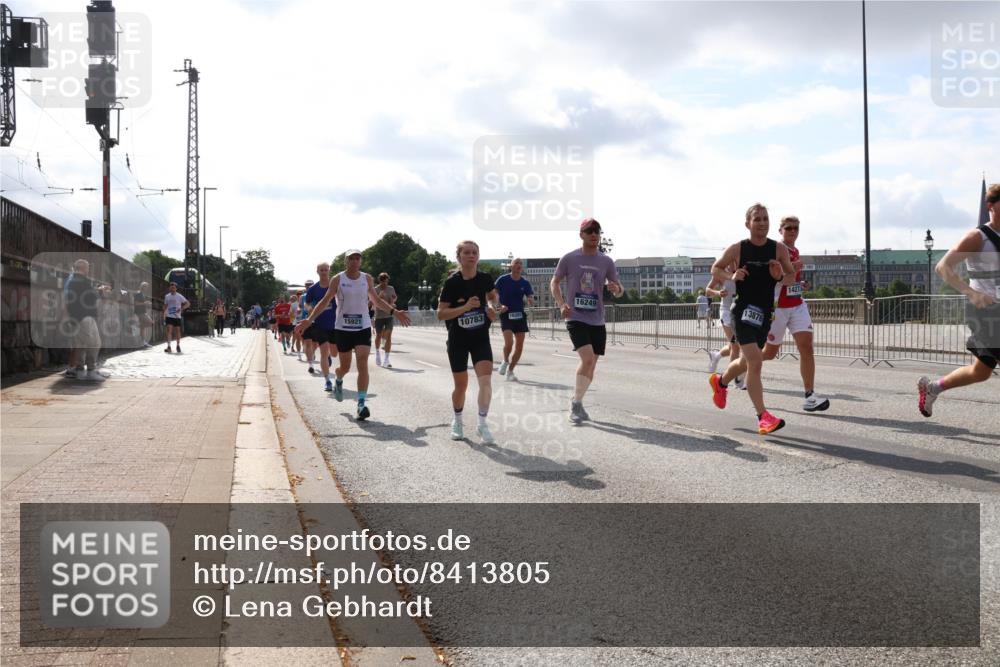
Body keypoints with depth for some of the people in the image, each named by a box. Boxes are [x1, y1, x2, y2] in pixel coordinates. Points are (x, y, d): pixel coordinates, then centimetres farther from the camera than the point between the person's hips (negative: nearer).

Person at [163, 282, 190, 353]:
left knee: (177, 331, 6)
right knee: (169, 330, -13)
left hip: (177, 316, -1)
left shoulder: (179, 296, -3)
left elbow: (188, 303, -4)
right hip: (169, 316, 1)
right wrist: (164, 316, 11)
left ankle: (178, 346, 21)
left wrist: (182, 308, -19)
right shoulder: (167, 296, 8)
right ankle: (168, 346, -15)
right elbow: (165, 306, 17)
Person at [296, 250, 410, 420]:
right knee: (345, 367, 9)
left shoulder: (367, 279, 4)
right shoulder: (338, 279, -3)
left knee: (362, 364, -14)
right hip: (343, 329, -1)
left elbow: (376, 300, 17)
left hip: (363, 328, 1)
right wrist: (309, 319, -6)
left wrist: (394, 312, 9)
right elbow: (325, 300, 2)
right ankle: (338, 380, 47)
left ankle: (361, 404, -16)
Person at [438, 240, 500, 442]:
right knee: (461, 385, 7)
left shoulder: (485, 279, -4)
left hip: (481, 337, 2)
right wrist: (465, 307, -25)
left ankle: (482, 424, -5)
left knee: (486, 381, -15)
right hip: (458, 340, -2)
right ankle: (457, 421, 32)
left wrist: (492, 306, -2)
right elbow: (441, 314, -14)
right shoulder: (452, 282, -12)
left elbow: (492, 295, 20)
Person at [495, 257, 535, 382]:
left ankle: (510, 371, 17)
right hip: (506, 315, -4)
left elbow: (531, 300, 0)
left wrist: (531, 300, -24)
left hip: (520, 316, 4)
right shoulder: (503, 280, -3)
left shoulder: (525, 283, 5)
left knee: (519, 346, 1)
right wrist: (500, 306, -16)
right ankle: (505, 361, 11)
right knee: (509, 342, -20)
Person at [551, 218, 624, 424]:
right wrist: (561, 304, -8)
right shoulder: (569, 258, -2)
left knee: (591, 365, 7)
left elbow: (618, 289, 11)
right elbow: (554, 282, 8)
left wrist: (616, 289, -14)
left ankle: (577, 403, 26)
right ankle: (576, 403, -6)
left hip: (597, 321, 4)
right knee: (587, 359, -21)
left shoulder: (606, 262, 6)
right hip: (576, 318, -4)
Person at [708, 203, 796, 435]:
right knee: (755, 363, -17)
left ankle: (719, 381, 50)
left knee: (746, 362, 20)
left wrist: (780, 277, -15)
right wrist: (731, 276, -15)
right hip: (743, 310, -5)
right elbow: (715, 269, 6)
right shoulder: (737, 249, -7)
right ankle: (763, 417, -15)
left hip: (765, 313, 5)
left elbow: (792, 277, 8)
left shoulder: (779, 249, -1)